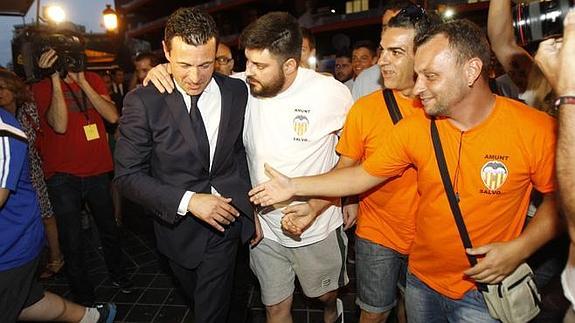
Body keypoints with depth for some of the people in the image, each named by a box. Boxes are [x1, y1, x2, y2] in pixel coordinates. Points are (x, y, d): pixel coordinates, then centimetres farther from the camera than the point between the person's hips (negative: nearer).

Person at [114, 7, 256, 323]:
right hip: (179, 224, 1)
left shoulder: (237, 91, -7)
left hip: (226, 218, 0)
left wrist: (251, 205, 0)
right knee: (199, 297, 27)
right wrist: (188, 200, -22)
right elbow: (127, 175, -13)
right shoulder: (143, 102, -15)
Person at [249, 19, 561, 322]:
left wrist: (519, 248, -19)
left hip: (486, 287, -3)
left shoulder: (537, 129, -16)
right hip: (422, 279, 3)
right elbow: (361, 175, -4)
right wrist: (293, 186, -8)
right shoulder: (413, 128, -10)